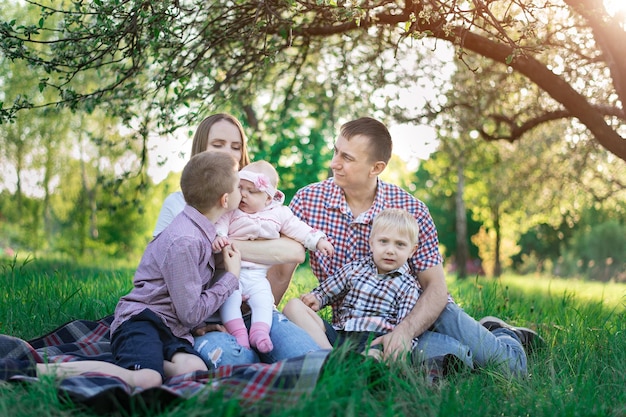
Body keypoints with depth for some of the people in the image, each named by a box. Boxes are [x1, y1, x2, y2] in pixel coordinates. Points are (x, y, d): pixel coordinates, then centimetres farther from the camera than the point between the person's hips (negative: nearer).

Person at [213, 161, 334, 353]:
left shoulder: (280, 213, 10)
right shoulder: (231, 212, 6)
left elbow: (299, 229, 12)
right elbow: (220, 226, -6)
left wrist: (318, 240, 3)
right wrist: (217, 237, -28)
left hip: (257, 275, 2)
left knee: (263, 301, -19)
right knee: (229, 297, -24)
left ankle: (259, 334, -22)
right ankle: (238, 333, -25)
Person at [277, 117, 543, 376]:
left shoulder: (411, 210, -12)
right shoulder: (308, 200, -10)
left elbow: (436, 287, -13)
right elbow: (280, 273, -11)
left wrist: (405, 330, -31)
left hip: (420, 310, 0)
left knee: (508, 364, -14)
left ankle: (504, 335, 25)